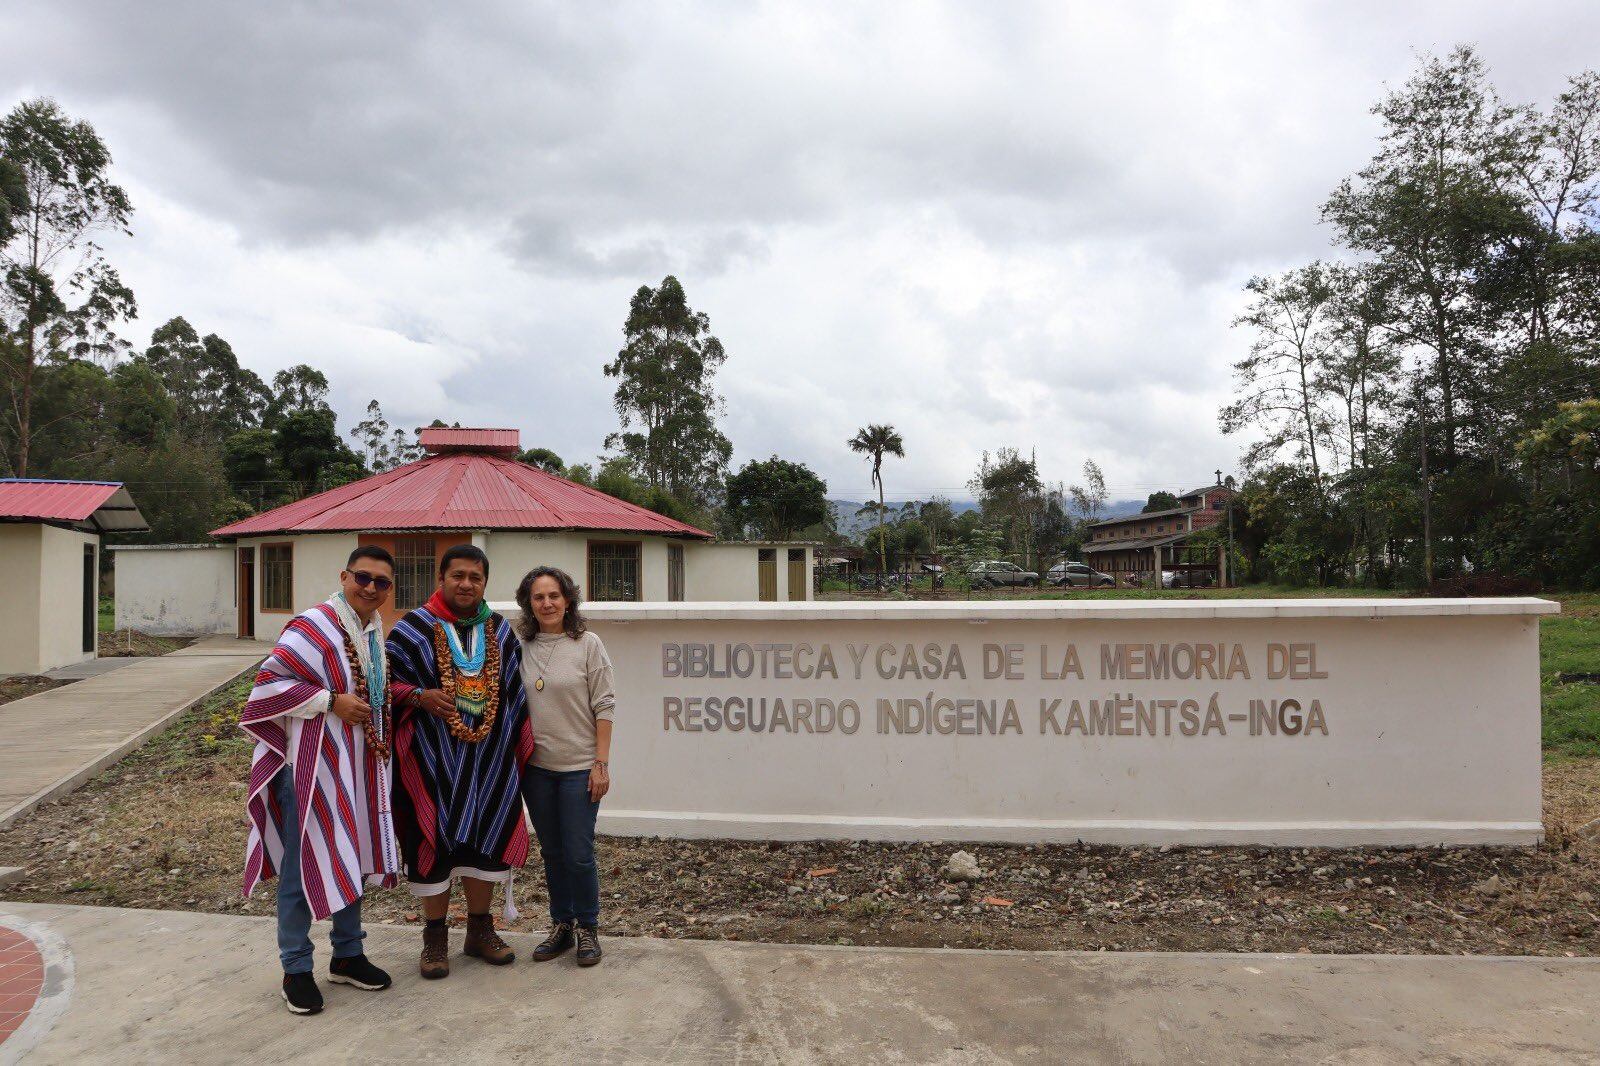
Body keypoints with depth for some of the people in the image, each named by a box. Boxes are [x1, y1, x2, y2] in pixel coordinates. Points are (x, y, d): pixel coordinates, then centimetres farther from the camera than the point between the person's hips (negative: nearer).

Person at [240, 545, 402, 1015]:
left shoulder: (376, 629, 8)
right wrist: (333, 701, -22)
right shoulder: (315, 626, -17)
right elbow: (268, 681, -19)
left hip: (359, 766, 8)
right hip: (312, 764, -8)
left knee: (354, 858, 16)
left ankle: (348, 955, 32)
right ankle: (296, 970, 18)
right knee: (304, 865, 3)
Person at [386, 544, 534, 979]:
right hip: (432, 759, -3)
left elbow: (514, 694, 14)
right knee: (435, 842, 3)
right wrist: (418, 696, -20)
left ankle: (480, 928, 26)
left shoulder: (501, 632, 8)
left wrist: (521, 748, 10)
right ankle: (435, 937, 19)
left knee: (486, 841, 9)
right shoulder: (413, 629, -4)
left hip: (488, 758, 3)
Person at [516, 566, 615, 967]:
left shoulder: (587, 644, -6)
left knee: (579, 853, 0)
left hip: (579, 767, -3)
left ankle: (587, 929, 18)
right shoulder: (521, 647, 3)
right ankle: (561, 925, 28)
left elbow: (604, 706, -7)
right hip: (536, 766, 3)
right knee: (552, 851, 13)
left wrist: (602, 763, -11)